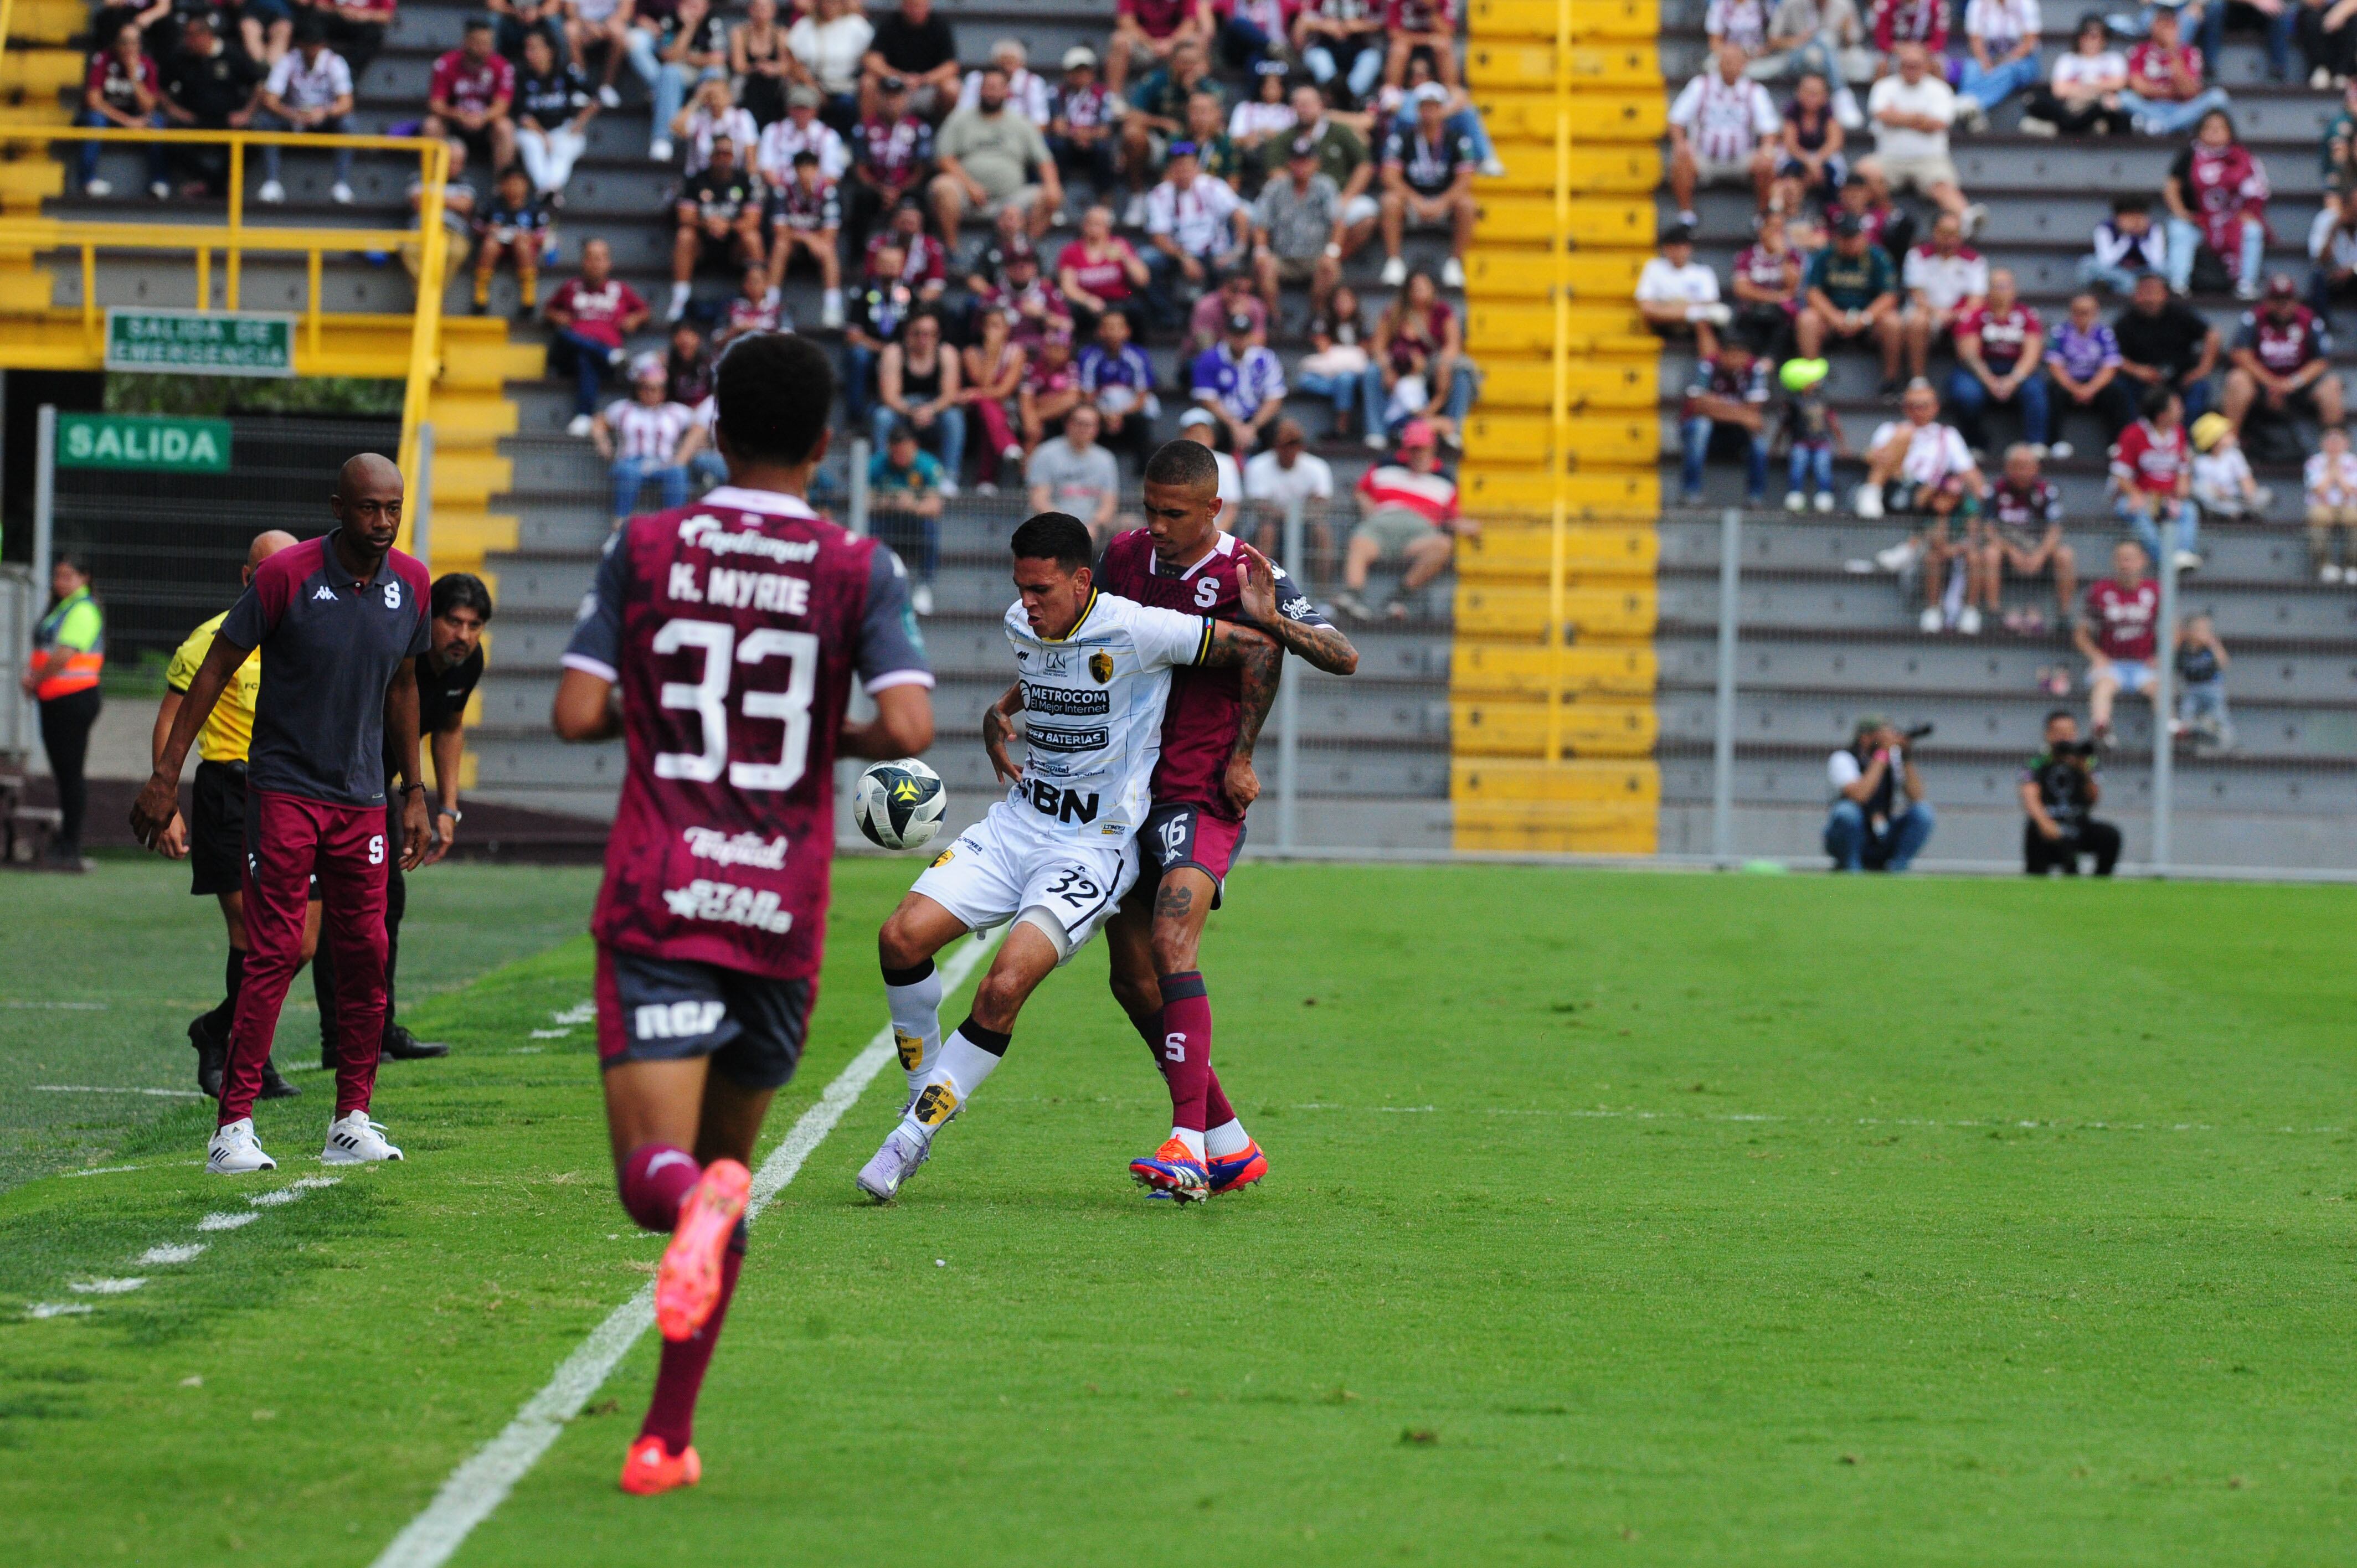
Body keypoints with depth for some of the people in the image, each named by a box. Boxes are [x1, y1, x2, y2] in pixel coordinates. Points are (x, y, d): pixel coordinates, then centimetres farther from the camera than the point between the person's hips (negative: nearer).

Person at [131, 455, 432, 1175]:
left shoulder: (410, 583, 3)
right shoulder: (286, 575, -12)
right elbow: (216, 668, -6)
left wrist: (414, 792, 18)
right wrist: (166, 776, -8)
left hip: (362, 798, 5)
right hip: (283, 787, -5)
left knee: (365, 955, 2)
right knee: (275, 953, -9)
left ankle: (352, 1123, 12)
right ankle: (233, 1128, -8)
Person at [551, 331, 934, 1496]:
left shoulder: (644, 550, 4)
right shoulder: (858, 571, 2)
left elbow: (576, 712, -2)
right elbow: (910, 728, -12)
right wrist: (841, 741, 10)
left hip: (652, 907, -1)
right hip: (781, 918, 1)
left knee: (653, 1172, -9)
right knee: (724, 1163, 18)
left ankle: (694, 1199, -47)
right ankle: (667, 1437, 19)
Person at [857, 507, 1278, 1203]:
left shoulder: (1134, 631, -18)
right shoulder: (1020, 625, 2)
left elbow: (1260, 649, -10)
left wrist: (1240, 759, -3)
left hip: (1094, 849, -6)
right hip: (1017, 824, 6)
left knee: (1006, 984, -24)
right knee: (901, 936, -13)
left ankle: (916, 1133, -12)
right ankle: (925, 1087, 9)